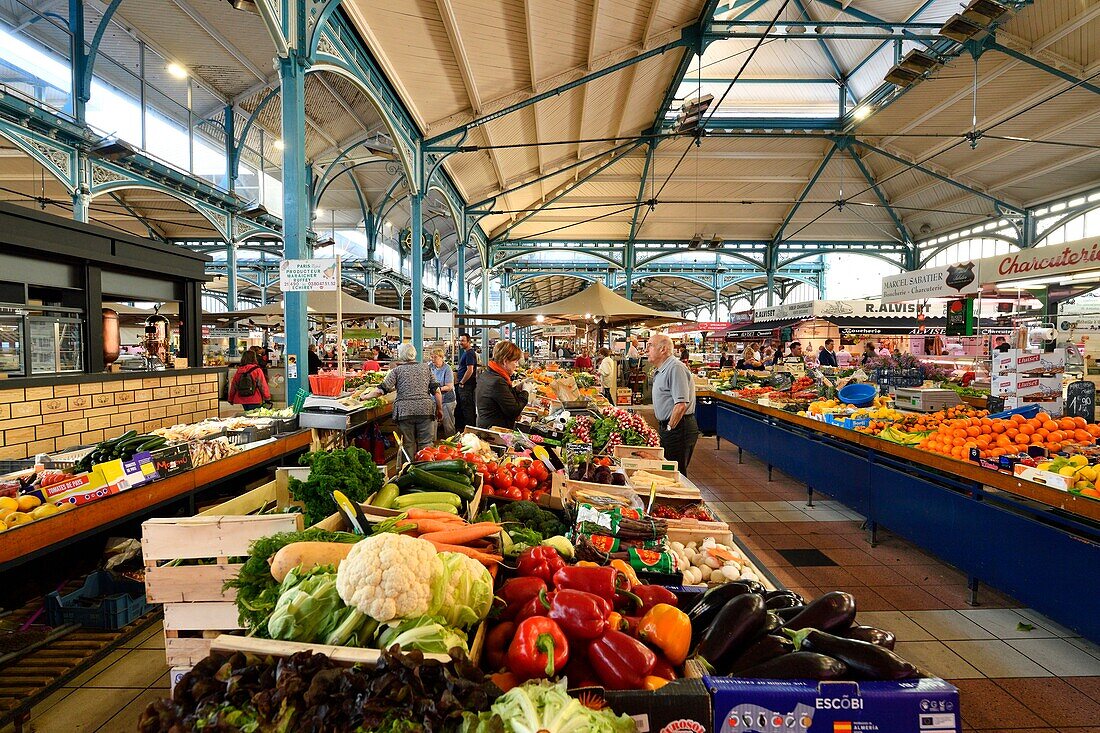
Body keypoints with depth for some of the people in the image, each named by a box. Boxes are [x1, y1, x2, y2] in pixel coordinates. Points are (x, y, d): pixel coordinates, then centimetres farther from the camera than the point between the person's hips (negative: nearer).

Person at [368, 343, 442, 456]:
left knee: (409, 444, 8)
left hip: (405, 410, -1)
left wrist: (365, 397, 11)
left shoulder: (397, 370, 3)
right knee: (425, 444, 6)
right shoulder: (426, 367, 10)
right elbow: (436, 390, 6)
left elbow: (381, 390, -2)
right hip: (425, 409, 1)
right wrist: (439, 409, 14)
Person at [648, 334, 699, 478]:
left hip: (678, 428, -10)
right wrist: (663, 427, 16)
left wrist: (669, 428, -16)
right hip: (666, 426, 10)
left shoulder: (676, 368, -18)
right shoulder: (660, 370, 15)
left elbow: (681, 404, -25)